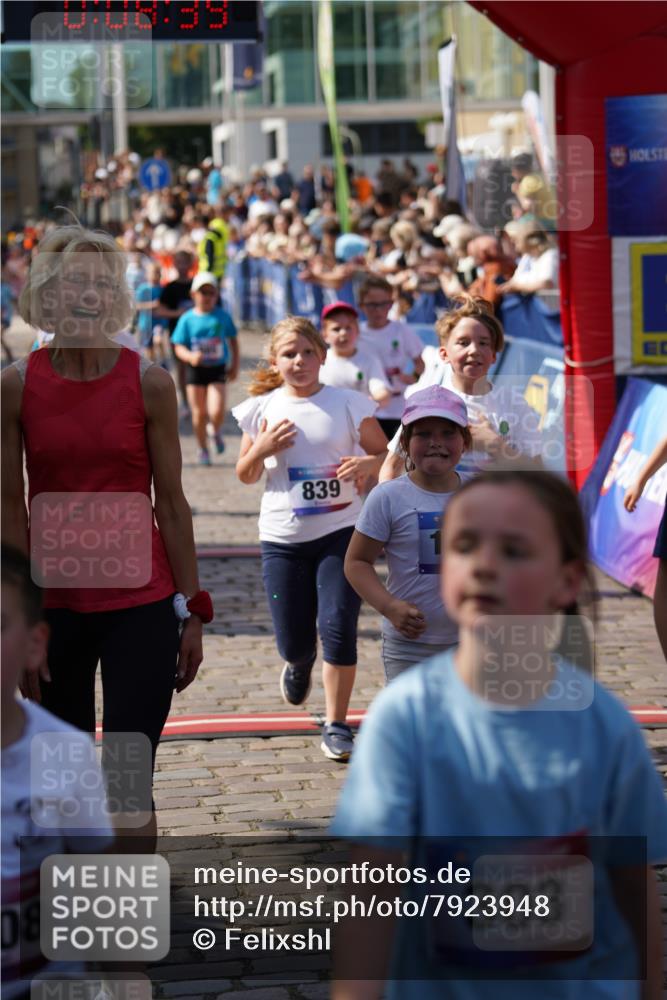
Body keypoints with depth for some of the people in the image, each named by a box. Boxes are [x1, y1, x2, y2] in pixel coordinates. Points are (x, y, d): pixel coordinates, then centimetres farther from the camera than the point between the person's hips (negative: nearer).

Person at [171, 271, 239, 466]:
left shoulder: (223, 316, 1)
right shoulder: (187, 319, -2)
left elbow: (233, 340, 12)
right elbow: (179, 347, -2)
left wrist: (235, 365, 8)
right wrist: (190, 356, -22)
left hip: (217, 369, -1)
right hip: (195, 369, 1)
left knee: (216, 412, -16)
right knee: (199, 413, 5)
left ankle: (216, 431, 19)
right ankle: (203, 449, 24)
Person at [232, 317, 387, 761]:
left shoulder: (348, 404, -2)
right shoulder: (262, 408, 2)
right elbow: (246, 476, 10)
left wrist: (368, 463, -18)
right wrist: (263, 448, -11)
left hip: (340, 532, -2)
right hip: (282, 538, 2)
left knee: (338, 628, -13)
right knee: (293, 641, 5)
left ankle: (337, 725, 3)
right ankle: (299, 662, 45)